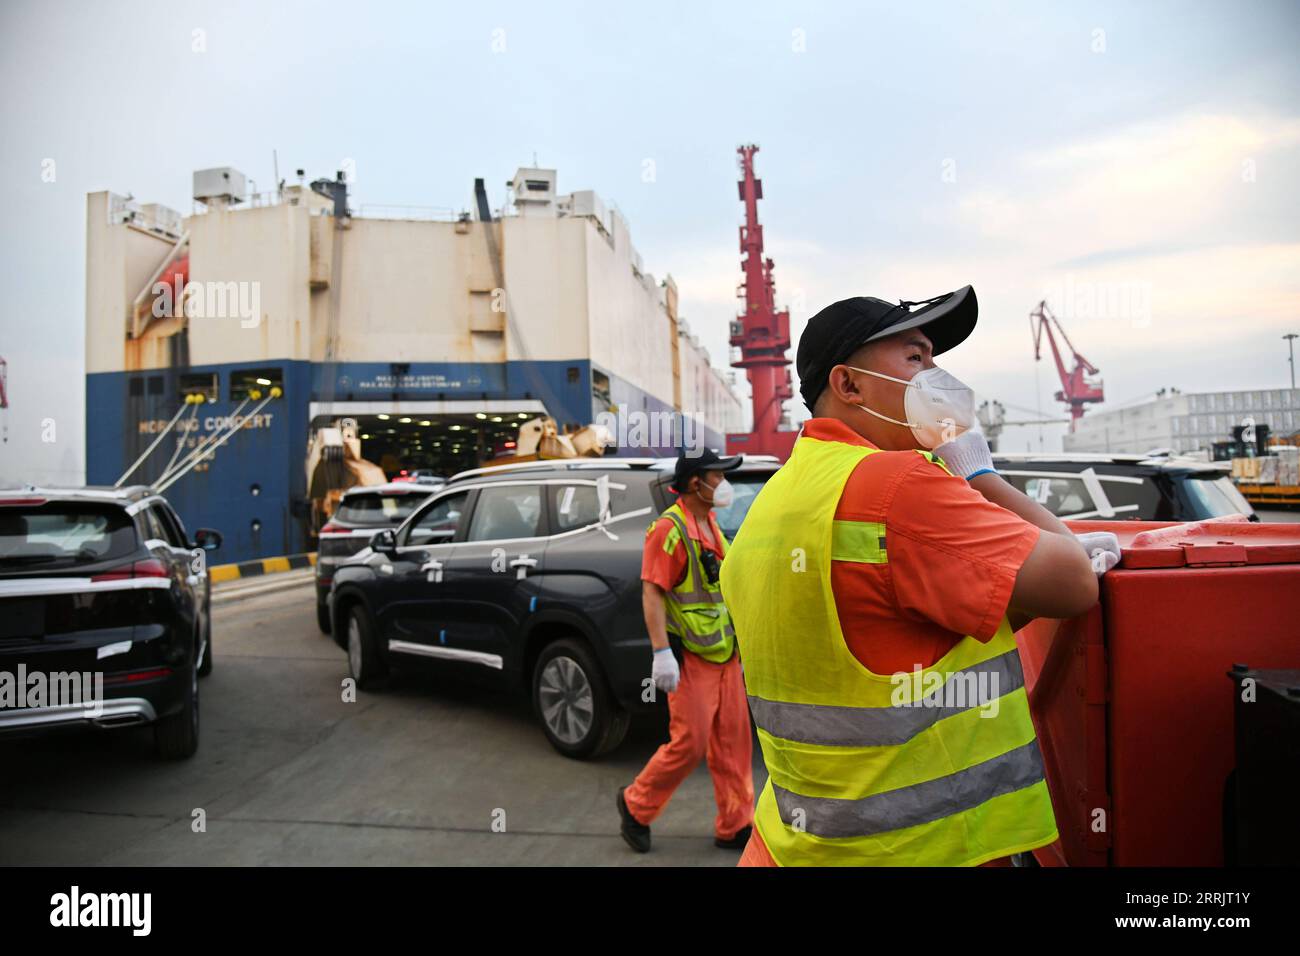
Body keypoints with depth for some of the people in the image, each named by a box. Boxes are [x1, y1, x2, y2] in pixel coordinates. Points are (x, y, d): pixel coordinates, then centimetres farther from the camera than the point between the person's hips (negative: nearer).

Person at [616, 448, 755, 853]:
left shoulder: (711, 525, 13)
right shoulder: (669, 529, -14)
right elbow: (652, 593, -20)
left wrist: (739, 642, 21)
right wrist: (661, 653, -26)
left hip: (724, 653, 8)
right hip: (690, 656, -8)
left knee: (733, 740, 10)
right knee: (690, 743, -4)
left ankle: (734, 826, 22)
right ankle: (636, 805, 18)